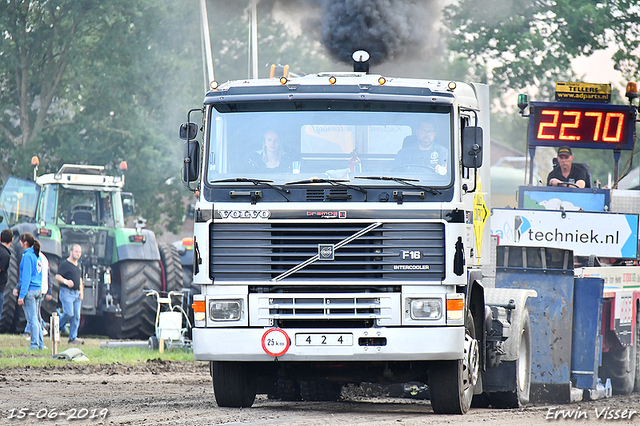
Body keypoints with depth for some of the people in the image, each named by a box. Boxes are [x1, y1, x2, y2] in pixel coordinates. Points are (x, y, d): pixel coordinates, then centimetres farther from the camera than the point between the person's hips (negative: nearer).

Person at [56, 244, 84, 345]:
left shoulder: (77, 265, 18)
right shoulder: (65, 264, -6)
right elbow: (57, 276, -13)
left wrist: (81, 291, 16)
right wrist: (66, 281, -30)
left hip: (76, 294, 8)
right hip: (66, 292, -8)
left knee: (76, 316, 2)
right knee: (69, 313, -18)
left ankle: (73, 338, 3)